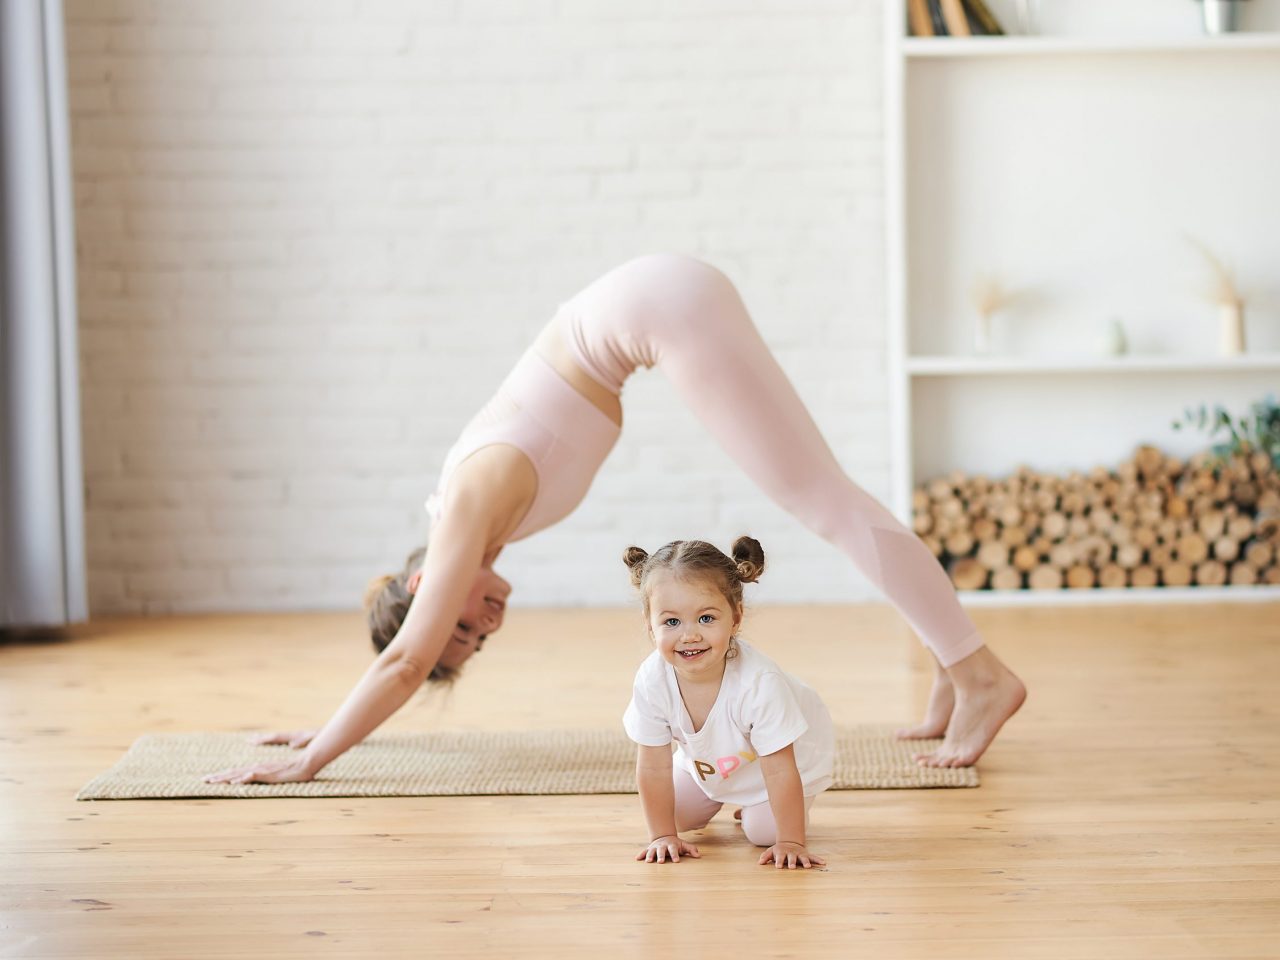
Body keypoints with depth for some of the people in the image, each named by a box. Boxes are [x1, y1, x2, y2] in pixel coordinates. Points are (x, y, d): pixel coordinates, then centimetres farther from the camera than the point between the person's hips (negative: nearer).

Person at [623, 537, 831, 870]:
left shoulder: (759, 683, -45)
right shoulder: (651, 680, -33)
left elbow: (779, 769, -35)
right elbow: (653, 767, -20)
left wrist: (790, 842, -32)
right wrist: (663, 835, -16)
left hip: (792, 752, -4)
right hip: (709, 759, 4)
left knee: (762, 830, -13)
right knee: (683, 814, 6)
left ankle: (754, 804, 19)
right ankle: (718, 797, 36)